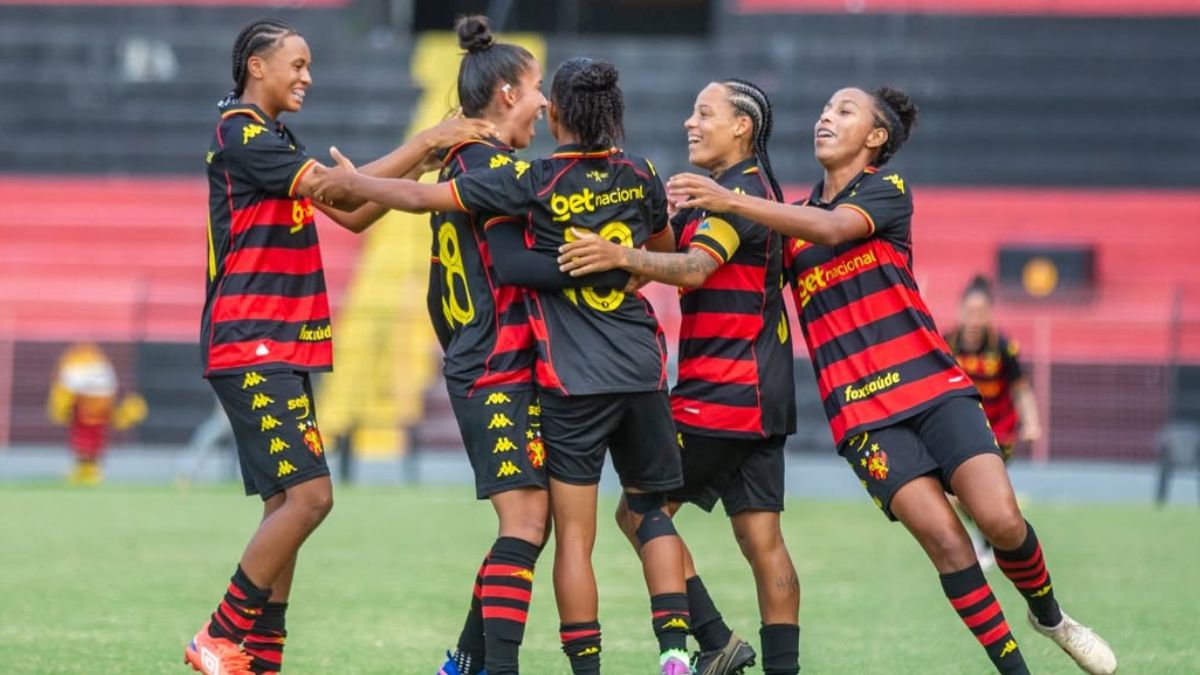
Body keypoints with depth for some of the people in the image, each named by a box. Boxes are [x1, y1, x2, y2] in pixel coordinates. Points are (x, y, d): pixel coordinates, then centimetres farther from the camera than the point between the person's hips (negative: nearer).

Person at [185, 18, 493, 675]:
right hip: (252, 349, -10)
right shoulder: (241, 134, -11)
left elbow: (352, 214, 18)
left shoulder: (273, 140, 20)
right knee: (308, 495, -15)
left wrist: (423, 159, 7)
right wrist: (425, 141, -17)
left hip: (282, 352, 10)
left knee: (287, 504, 7)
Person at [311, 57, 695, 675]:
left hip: (574, 381, -4)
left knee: (574, 533, 0)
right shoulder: (639, 176, 5)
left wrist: (353, 183, 10)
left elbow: (422, 197, -4)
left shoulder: (533, 182, -8)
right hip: (642, 370, 4)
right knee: (651, 509, 15)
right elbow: (666, 251, 25)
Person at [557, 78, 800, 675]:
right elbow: (669, 248, 18)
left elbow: (695, 267, -27)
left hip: (720, 392, -9)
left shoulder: (741, 192, -12)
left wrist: (623, 256, -41)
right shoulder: (724, 193, 19)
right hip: (760, 395, 9)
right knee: (762, 539, 5)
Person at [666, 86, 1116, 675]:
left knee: (1000, 520, -15)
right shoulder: (792, 218, 17)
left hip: (932, 384, -2)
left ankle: (1049, 615, 14)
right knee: (943, 538, -15)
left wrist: (729, 201, -30)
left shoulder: (888, 189, 2)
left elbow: (832, 229, -19)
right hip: (861, 411, 2)